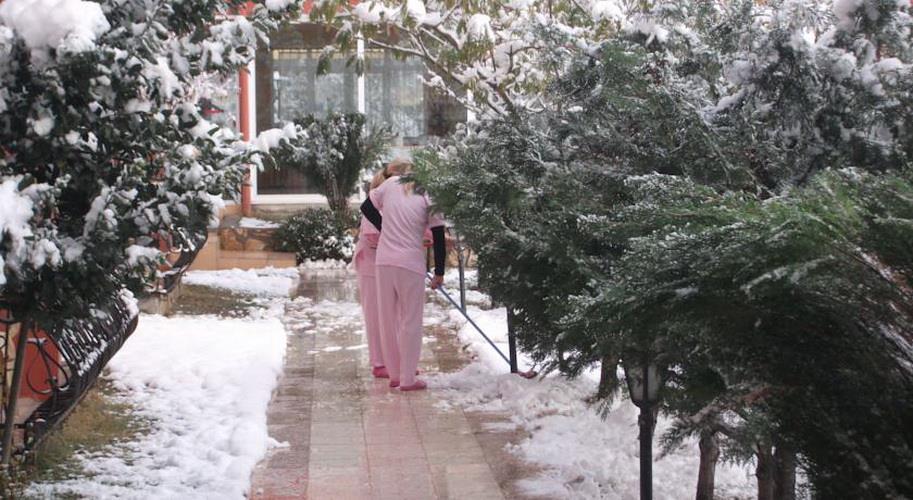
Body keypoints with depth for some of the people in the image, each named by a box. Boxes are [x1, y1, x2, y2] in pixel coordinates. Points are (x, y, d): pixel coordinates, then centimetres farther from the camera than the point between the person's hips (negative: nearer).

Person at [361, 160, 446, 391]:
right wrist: (439, 272, 8)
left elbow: (367, 208, 14)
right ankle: (407, 379, 6)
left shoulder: (391, 183, 3)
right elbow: (438, 237, -2)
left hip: (383, 261, 4)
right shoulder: (429, 197, -5)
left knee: (388, 318, 14)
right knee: (411, 322, 5)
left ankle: (394, 374, 22)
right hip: (411, 264, -4)